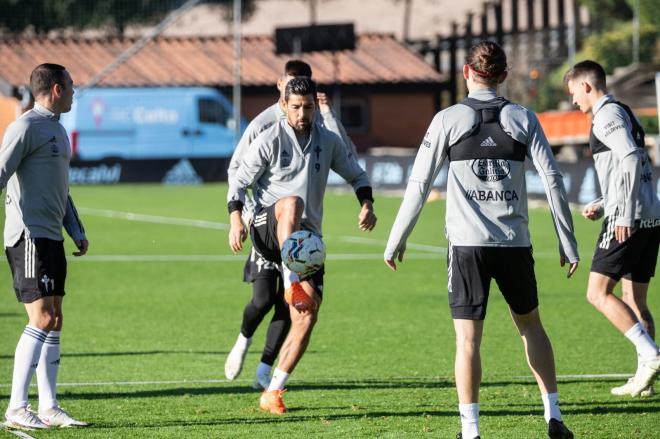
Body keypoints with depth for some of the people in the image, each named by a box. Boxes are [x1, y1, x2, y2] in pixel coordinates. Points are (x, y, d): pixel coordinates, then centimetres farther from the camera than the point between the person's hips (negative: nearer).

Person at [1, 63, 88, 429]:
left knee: (54, 322, 9)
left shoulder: (56, 130, 20)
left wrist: (77, 231, 25)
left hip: (51, 238, 10)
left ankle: (48, 408, 12)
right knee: (42, 319, -14)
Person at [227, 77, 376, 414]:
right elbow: (239, 183, -3)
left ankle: (272, 393, 3)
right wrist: (236, 220, -20)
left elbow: (356, 175, 23)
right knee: (292, 203, -40)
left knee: (307, 317, -6)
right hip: (268, 230, -4)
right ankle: (292, 282, -49)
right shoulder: (269, 141, -3)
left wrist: (366, 205, 3)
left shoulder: (328, 142, 10)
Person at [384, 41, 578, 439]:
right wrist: (568, 244, 5)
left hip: (468, 245, -2)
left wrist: (396, 241, 6)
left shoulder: (448, 120, -1)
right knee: (531, 324, 19)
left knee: (468, 338, 1)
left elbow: (419, 185, -2)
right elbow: (553, 181, -1)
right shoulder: (523, 119, 3)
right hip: (515, 243, 2)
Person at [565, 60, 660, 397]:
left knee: (599, 293, -9)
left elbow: (631, 161, -20)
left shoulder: (608, 114, -7)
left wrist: (624, 214, -22)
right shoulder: (624, 114, 23)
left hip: (629, 221, -10)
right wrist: (602, 206, 20)